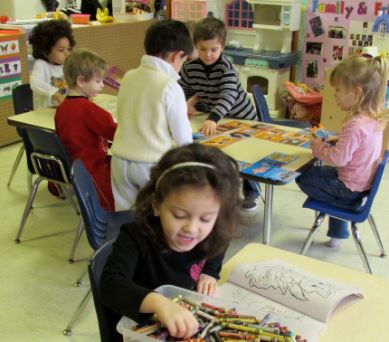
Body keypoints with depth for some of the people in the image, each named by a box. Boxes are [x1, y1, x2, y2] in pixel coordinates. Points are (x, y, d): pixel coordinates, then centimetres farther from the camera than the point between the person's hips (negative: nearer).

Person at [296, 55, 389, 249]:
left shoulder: (355, 125, -30)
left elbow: (337, 158, -27)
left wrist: (317, 145, -11)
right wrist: (329, 141, 4)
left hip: (350, 189, -9)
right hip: (364, 182, 9)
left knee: (301, 176, 1)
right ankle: (337, 234, 33)